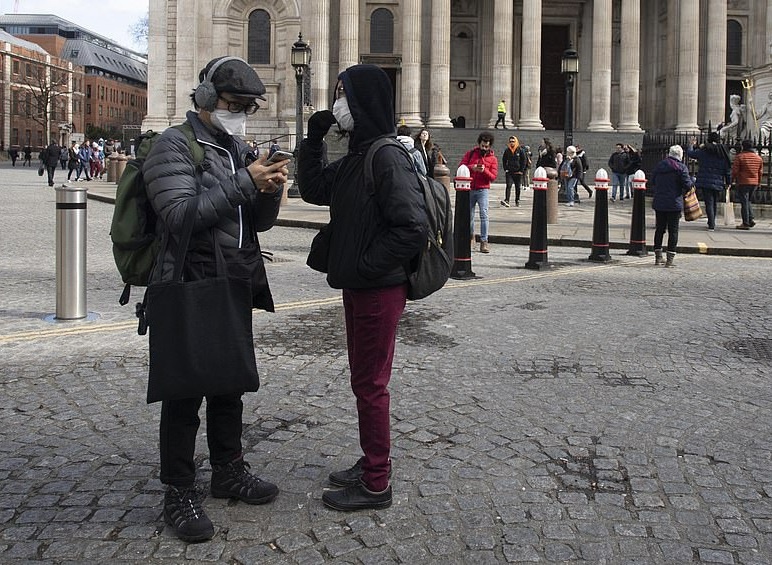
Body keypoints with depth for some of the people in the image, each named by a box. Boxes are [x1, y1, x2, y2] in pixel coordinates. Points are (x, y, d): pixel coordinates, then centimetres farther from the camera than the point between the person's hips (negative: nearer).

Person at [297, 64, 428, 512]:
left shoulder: (388, 157, -19)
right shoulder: (356, 157, 10)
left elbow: (413, 229, -24)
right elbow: (315, 190, 18)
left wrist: (367, 266, -18)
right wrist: (314, 139, 8)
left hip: (378, 291, -9)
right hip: (358, 287, 9)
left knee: (370, 385, 0)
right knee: (365, 381, 18)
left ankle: (376, 485, 13)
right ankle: (372, 464, 33)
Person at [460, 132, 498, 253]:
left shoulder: (493, 158, 4)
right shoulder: (470, 153, 7)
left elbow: (493, 176, -2)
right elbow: (461, 166, 2)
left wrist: (484, 170, -20)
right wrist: (471, 167, -15)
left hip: (483, 190, -2)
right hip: (469, 189, 2)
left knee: (484, 215, -13)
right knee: (469, 215, 8)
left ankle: (484, 241, -13)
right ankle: (470, 235, 27)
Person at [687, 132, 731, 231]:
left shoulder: (703, 151, -4)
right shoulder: (723, 152, 4)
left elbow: (690, 153, 10)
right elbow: (727, 170, 5)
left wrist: (693, 145, 30)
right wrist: (727, 182, 13)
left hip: (706, 182, -3)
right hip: (718, 182, 3)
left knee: (709, 202, -4)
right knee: (714, 202, 17)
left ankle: (711, 225, -11)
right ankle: (712, 222, 28)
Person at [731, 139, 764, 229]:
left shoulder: (740, 156, -10)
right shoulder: (758, 157, 8)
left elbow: (735, 170, -11)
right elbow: (760, 171, 12)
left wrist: (732, 180, 0)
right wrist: (758, 183, 21)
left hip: (743, 183, -6)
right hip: (754, 183, 6)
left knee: (744, 203, -1)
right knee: (748, 201, 20)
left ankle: (746, 223, -1)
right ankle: (750, 220, 11)